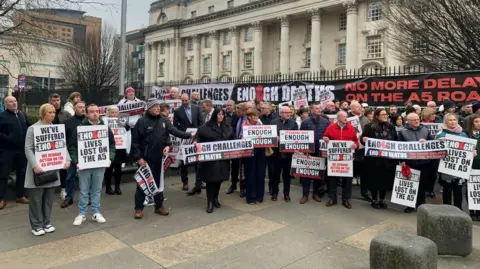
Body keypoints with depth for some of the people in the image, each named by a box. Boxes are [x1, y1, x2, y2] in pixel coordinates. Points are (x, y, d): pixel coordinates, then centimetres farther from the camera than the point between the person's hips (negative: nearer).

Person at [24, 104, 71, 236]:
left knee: (49, 198, 12)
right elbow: (28, 149, -10)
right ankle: (36, 225, 16)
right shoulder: (33, 128, -5)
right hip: (38, 168, -4)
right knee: (36, 199, 5)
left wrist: (67, 159, -9)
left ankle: (46, 222, 24)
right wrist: (35, 165, -20)